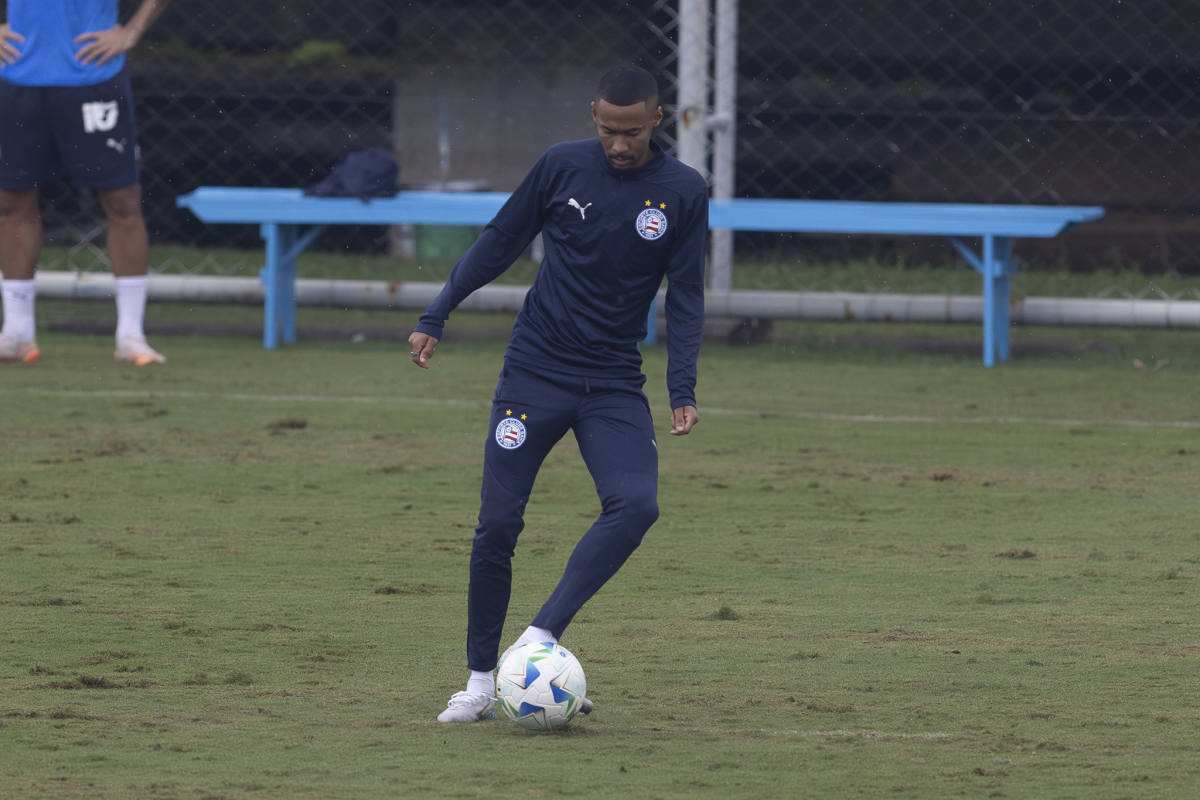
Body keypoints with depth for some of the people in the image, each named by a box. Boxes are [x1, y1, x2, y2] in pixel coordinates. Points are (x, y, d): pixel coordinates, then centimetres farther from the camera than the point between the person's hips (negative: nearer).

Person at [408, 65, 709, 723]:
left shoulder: (683, 192, -1)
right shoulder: (562, 166, -1)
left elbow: (685, 296, 3)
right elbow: (499, 242, 9)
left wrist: (682, 390, -6)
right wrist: (436, 316, 6)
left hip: (615, 385, 0)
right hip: (534, 371, 0)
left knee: (635, 504, -24)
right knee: (497, 522, -5)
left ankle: (542, 635, -22)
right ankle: (480, 680, 6)